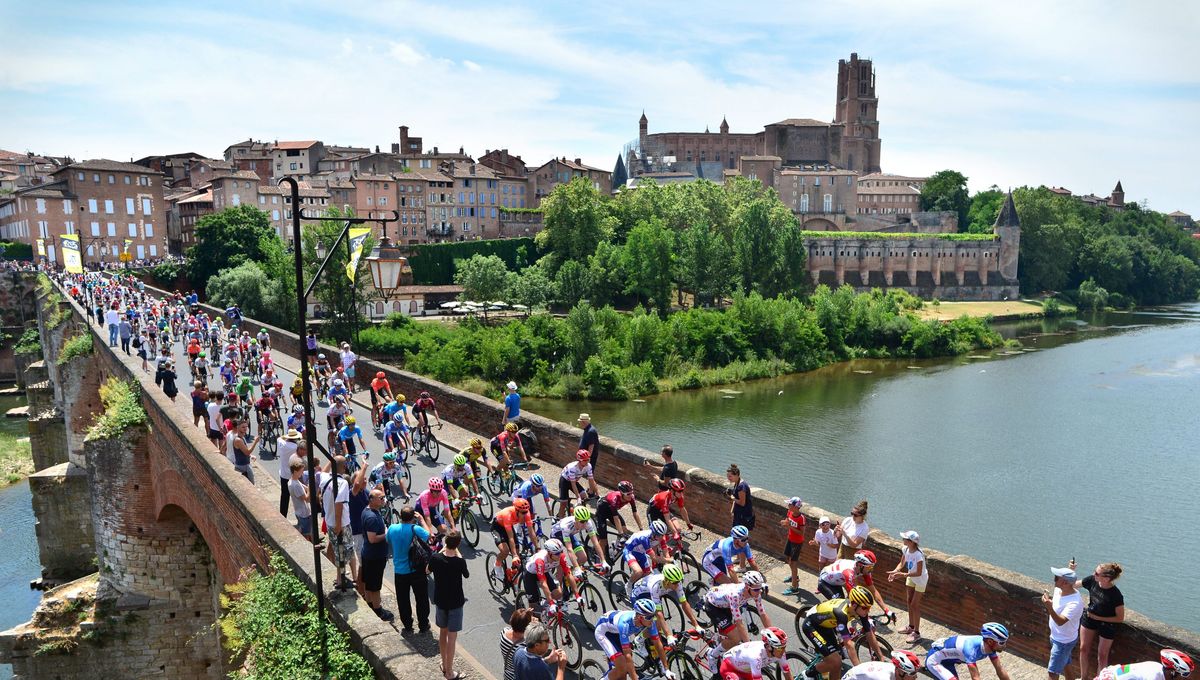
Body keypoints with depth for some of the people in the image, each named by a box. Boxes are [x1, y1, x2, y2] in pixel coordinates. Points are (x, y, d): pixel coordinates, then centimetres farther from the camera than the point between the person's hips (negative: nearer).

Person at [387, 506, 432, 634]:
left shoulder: (392, 528, -11)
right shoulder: (415, 529, -20)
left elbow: (388, 541, 10)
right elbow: (428, 535, -1)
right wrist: (422, 520, 4)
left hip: (400, 572, 2)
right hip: (417, 570, -2)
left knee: (403, 601, 16)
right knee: (421, 599, 16)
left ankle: (408, 627, 24)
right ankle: (423, 625, 26)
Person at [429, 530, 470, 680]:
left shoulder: (435, 559, -15)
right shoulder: (460, 562, -23)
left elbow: (428, 571, 8)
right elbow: (467, 575, -1)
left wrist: (441, 552, 7)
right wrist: (458, 555, 0)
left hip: (440, 601, 4)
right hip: (455, 603, -3)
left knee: (443, 632, 22)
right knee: (452, 637, 5)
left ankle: (444, 665, 35)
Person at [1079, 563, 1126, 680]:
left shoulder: (1115, 595, -32)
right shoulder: (1092, 580, -21)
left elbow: (1120, 618, -19)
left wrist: (1098, 618, -17)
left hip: (1106, 624, -5)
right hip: (1089, 618, 5)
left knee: (1102, 655, 11)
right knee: (1083, 648, 17)